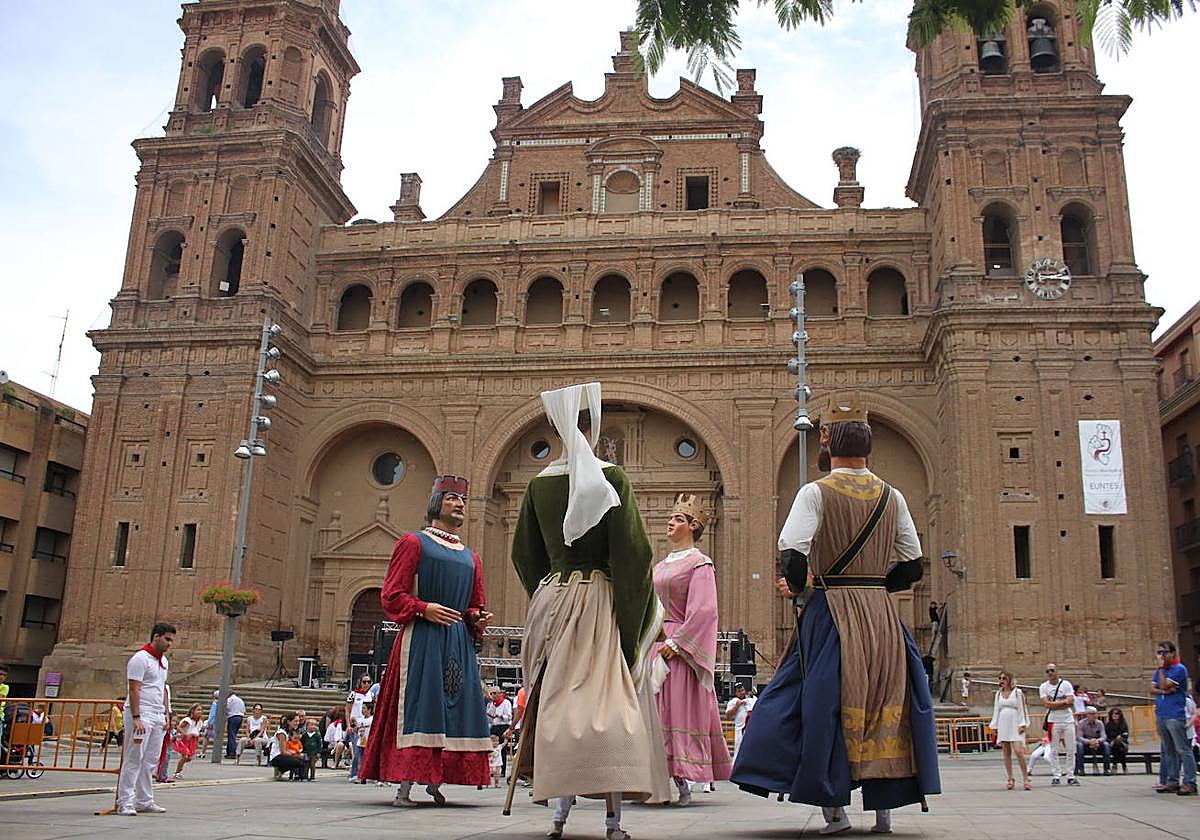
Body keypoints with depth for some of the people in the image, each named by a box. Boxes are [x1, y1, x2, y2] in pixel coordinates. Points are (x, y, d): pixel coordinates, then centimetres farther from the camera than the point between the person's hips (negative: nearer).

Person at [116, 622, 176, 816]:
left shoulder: (163, 661, 17)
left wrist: (166, 715, 18)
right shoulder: (140, 659, -10)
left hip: (157, 716, 8)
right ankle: (124, 802, -2)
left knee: (150, 761, 9)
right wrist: (136, 718, -21)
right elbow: (134, 690, -15)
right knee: (133, 760, -6)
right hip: (141, 715, -8)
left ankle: (144, 802, 14)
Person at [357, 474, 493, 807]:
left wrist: (478, 618, 2)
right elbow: (392, 595, -3)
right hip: (421, 639, -6)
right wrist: (425, 609, -17)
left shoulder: (471, 557, 21)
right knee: (417, 705, -8)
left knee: (455, 707, 4)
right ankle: (404, 785, -4)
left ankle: (434, 781, 14)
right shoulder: (414, 542, 4)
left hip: (460, 642, 6)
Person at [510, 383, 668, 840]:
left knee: (557, 700, 8)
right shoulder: (611, 477, -7)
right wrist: (635, 614, -4)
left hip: (552, 599, 4)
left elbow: (524, 553, 13)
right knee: (610, 700, -2)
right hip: (601, 600, -4)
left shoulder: (539, 483, 5)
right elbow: (632, 550, -11)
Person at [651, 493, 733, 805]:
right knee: (656, 707, 6)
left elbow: (703, 610, -14)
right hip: (655, 644, 7)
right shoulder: (661, 565, 19)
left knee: (680, 707, -7)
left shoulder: (699, 563, -4)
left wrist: (675, 641, -20)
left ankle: (682, 783, -3)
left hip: (682, 646, -7)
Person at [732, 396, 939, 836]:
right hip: (883, 616, 4)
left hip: (831, 612, -4)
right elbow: (912, 565, 8)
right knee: (885, 703, 10)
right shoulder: (892, 497, 7)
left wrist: (794, 585, 1)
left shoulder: (816, 492, -6)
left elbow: (792, 549, -18)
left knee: (827, 703, 3)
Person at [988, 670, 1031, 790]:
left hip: (1015, 725, -5)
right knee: (1006, 753, 4)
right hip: (1003, 725, 5)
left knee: (1018, 751, -16)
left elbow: (1022, 709, -1)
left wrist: (1022, 724, -8)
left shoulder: (1017, 692, 1)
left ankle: (1025, 779, -9)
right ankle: (1010, 779, 9)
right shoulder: (998, 694, 15)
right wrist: (994, 726, 13)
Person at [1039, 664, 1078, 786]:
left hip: (1068, 720, 0)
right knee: (1054, 750, 0)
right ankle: (1056, 776, 6)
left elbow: (1070, 702, -10)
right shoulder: (1043, 687, 2)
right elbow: (1047, 704, -10)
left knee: (1070, 750, 2)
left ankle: (1071, 776, 10)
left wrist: (1054, 704, -12)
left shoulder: (1066, 684, 1)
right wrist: (1064, 702, -10)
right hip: (1053, 721, 0)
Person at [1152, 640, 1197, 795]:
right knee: (1168, 751, 11)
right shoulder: (1160, 670, 16)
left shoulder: (1179, 669, -7)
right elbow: (1152, 689, 10)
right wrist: (1165, 691, -9)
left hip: (1175, 716, -8)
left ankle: (1189, 783, -5)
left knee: (1183, 750, -6)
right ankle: (1172, 782, 16)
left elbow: (1164, 685, -14)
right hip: (1161, 715, 8)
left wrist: (1161, 668, -6)